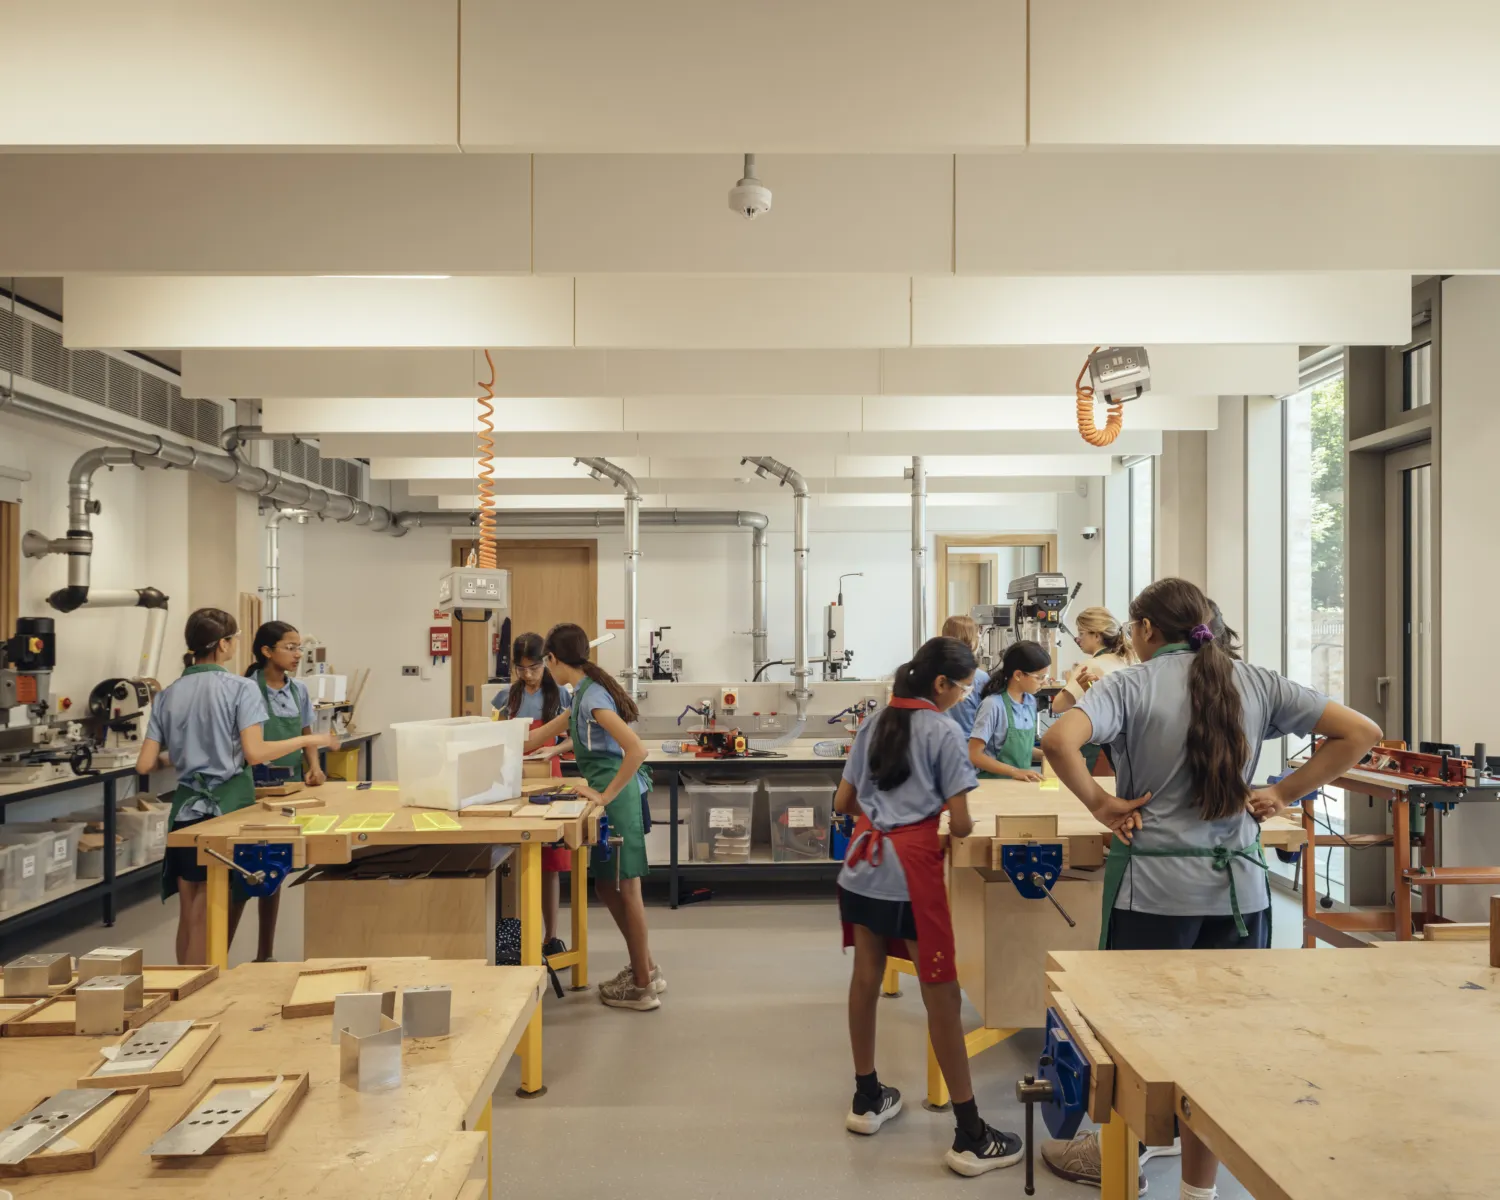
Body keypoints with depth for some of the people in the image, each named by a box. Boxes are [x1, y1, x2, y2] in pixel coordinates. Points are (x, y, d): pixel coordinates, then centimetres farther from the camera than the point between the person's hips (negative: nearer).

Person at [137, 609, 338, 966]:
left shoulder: (167, 696, 7)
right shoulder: (240, 688, -8)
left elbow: (145, 765, 4)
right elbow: (255, 753, -18)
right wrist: (309, 740, -8)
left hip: (186, 807, 5)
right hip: (227, 805, -5)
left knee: (189, 917, 15)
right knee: (211, 920, 1)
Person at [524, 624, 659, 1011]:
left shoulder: (592, 696, -18)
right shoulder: (583, 694, 11)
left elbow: (637, 750, -28)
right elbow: (546, 733, 27)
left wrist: (607, 795, -22)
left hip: (615, 799, -9)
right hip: (608, 794, 9)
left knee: (624, 889, 2)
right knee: (609, 886, 17)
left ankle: (643, 986, 14)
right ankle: (644, 969, 30)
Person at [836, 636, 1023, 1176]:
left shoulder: (875, 723, 11)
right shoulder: (944, 731, -7)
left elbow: (843, 802, 15)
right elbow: (960, 824, -9)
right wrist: (962, 824, 12)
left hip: (864, 861, 7)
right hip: (912, 869, -6)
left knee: (865, 976, 16)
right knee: (941, 993, -1)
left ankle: (867, 1098, 30)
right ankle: (970, 1136, 6)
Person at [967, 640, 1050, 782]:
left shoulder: (1030, 702, 6)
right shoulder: (993, 704, -15)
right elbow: (974, 755, -15)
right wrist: (1015, 772, -19)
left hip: (1022, 781, 6)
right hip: (995, 782, -6)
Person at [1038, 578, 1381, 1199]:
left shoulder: (1131, 685, -9)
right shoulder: (1254, 682, 3)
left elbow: (1059, 739, -27)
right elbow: (1360, 733, 3)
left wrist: (1101, 804, -13)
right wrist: (1284, 793, 3)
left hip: (1153, 886, -3)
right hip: (1238, 886, 4)